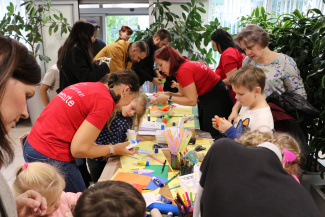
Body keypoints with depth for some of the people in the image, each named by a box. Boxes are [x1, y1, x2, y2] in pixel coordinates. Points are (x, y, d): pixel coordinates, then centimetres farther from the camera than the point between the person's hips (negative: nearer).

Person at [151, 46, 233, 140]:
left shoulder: (184, 70, -24)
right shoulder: (180, 69, 6)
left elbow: (192, 101, -23)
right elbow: (184, 94, 9)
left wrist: (168, 98, -19)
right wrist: (167, 94, -6)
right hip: (206, 98, 10)